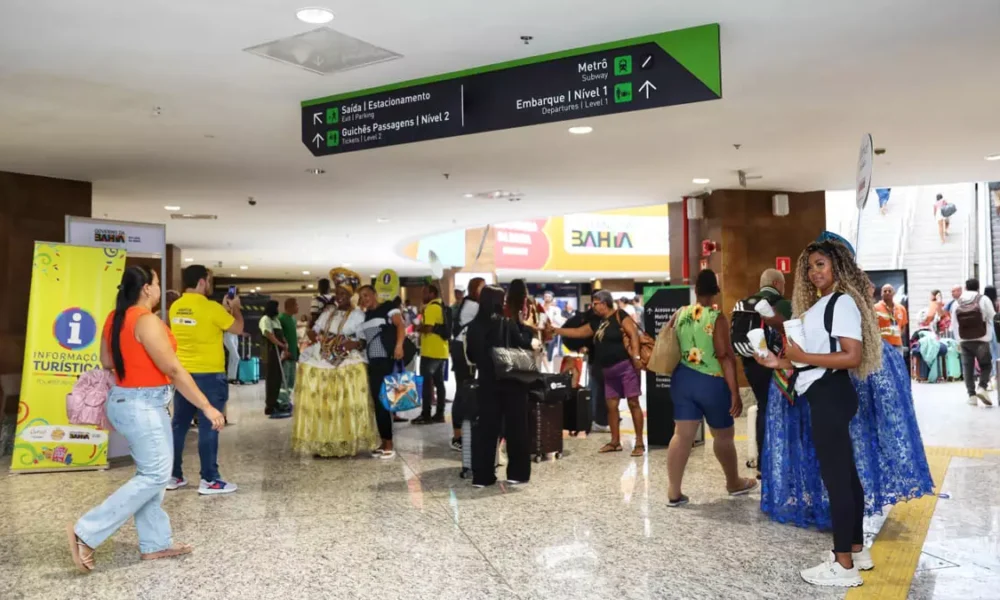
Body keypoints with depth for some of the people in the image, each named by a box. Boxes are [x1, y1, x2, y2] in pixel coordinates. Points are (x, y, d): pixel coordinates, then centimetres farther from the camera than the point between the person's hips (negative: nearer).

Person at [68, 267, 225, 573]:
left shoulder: (115, 318, 7)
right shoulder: (146, 320, -20)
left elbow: (106, 361, 18)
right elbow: (173, 370, -21)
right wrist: (207, 406, -17)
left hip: (126, 400, 10)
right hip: (143, 405, -10)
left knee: (150, 473, 14)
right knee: (155, 475, -4)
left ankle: (156, 543, 20)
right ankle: (86, 532, -3)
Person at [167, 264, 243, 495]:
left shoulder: (176, 308, 6)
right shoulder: (211, 307, -15)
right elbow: (238, 328, -3)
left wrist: (225, 310, 25)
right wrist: (235, 308, 14)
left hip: (182, 374, 7)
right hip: (209, 375, -7)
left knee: (179, 425, 12)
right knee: (208, 427, -2)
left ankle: (173, 476, 19)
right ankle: (209, 480, 1)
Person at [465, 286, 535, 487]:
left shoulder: (475, 325, 1)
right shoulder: (508, 323, -10)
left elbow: (471, 355, 7)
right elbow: (524, 344, -4)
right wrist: (528, 329, 9)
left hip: (487, 381, 3)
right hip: (511, 381, -3)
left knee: (486, 427, 8)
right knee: (516, 426, 7)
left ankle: (482, 475, 8)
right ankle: (517, 473, 11)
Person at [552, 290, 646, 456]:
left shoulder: (619, 316, -6)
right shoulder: (597, 323, 17)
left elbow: (633, 334, -14)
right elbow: (578, 332, 23)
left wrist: (636, 357, -22)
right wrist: (555, 330, 19)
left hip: (626, 366, -8)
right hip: (609, 370, 9)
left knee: (633, 402, -6)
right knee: (611, 405, 8)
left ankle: (639, 443, -4)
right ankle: (615, 442, 17)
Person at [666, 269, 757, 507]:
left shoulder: (680, 314, 3)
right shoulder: (717, 318, -13)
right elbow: (725, 357, -17)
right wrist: (735, 392, -15)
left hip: (682, 379, 5)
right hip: (711, 383, -4)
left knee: (682, 435, 3)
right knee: (723, 435, 14)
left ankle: (674, 492, 1)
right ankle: (734, 483, 33)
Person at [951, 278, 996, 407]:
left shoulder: (956, 303, 4)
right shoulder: (983, 300, -5)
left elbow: (954, 324, 7)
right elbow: (992, 319, -3)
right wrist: (990, 337, 10)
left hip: (964, 341, 3)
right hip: (981, 340, -3)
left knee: (968, 367, 7)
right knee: (986, 365, 10)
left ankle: (972, 395, 4)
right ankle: (982, 388, -10)